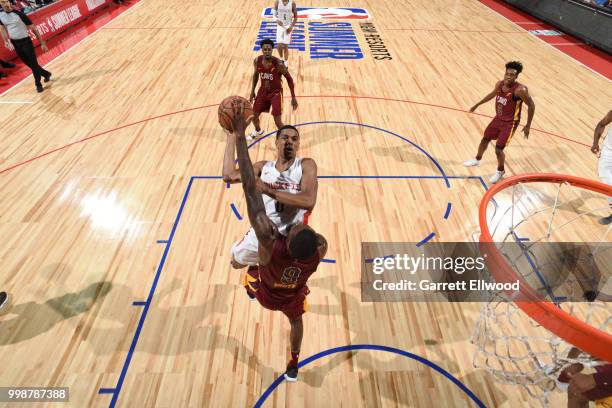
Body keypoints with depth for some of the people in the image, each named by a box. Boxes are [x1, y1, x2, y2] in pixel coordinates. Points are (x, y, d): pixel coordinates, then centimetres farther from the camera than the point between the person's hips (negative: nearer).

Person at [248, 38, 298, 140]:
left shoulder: (278, 64, -24)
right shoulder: (257, 61, -11)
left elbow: (289, 79, -13)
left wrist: (293, 97, -14)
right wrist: (252, 90, 11)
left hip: (276, 92, -5)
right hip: (263, 91, 5)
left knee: (278, 121, -13)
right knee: (253, 115, 12)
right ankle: (258, 131, 45)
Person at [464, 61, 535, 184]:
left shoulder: (520, 90, -26)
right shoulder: (500, 84, -8)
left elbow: (531, 105, -16)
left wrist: (528, 126, -14)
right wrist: (477, 105, 24)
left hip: (509, 123, -6)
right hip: (498, 118, 7)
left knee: (498, 149, -6)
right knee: (485, 139, 20)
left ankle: (500, 171, 22)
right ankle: (477, 160, 47)